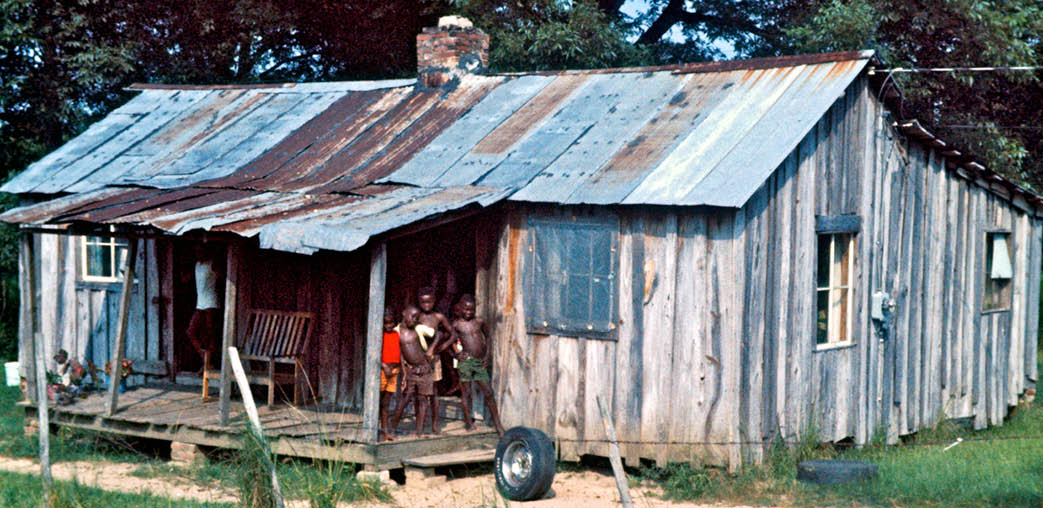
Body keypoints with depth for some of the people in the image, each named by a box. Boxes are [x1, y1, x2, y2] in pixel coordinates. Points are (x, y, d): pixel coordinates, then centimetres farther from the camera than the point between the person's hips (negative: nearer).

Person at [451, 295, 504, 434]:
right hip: (465, 361, -3)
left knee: (488, 393, 2)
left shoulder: (479, 322, 9)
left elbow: (487, 338, 20)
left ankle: (497, 424, 5)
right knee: (466, 392, 0)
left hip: (480, 362, 3)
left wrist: (487, 356, 9)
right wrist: (457, 353, -7)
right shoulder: (456, 324, 1)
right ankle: (468, 421, 10)